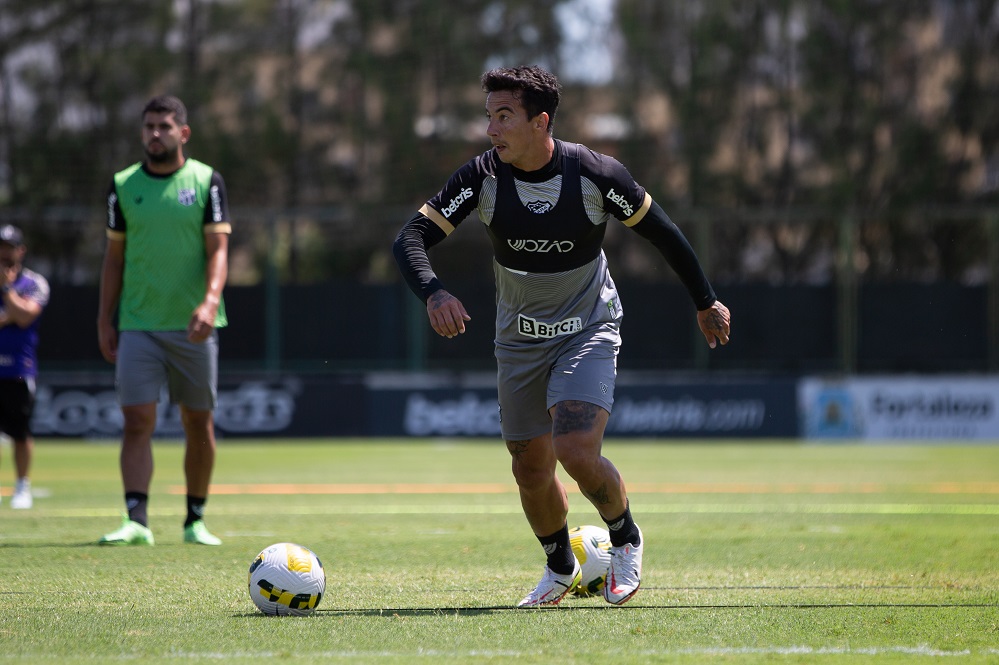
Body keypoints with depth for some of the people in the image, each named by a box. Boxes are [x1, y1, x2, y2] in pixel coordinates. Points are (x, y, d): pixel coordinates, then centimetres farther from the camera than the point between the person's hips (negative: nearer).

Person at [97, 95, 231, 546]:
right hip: (138, 324, 1)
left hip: (193, 325, -1)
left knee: (199, 424, 6)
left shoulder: (206, 181, 1)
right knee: (136, 421, -9)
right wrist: (105, 319, 5)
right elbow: (114, 256, 11)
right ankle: (136, 521, -13)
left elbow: (218, 249, -5)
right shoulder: (124, 185, 6)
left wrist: (210, 301, -21)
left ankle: (195, 520, 17)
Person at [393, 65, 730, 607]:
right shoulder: (482, 176, -14)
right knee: (531, 471, 8)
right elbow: (410, 239, -17)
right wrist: (433, 293, -39)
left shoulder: (595, 175, -19)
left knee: (576, 452, -23)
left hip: (588, 332, -3)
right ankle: (560, 568, 37)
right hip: (518, 340, 3)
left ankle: (626, 539, 7)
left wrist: (706, 302, 7)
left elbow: (660, 232, -4)